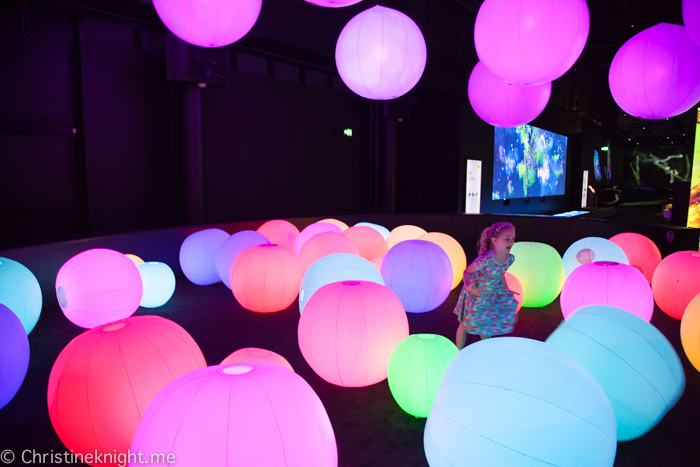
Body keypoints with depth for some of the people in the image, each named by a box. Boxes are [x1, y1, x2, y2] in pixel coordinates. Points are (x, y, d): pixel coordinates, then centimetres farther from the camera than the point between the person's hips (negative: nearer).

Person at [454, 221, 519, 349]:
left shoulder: (510, 258, -13)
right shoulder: (485, 259, -34)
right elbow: (467, 272, -21)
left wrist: (507, 290, 10)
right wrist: (468, 286, -37)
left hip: (492, 294, 6)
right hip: (475, 293, -5)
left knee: (485, 324, 18)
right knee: (465, 323, 9)